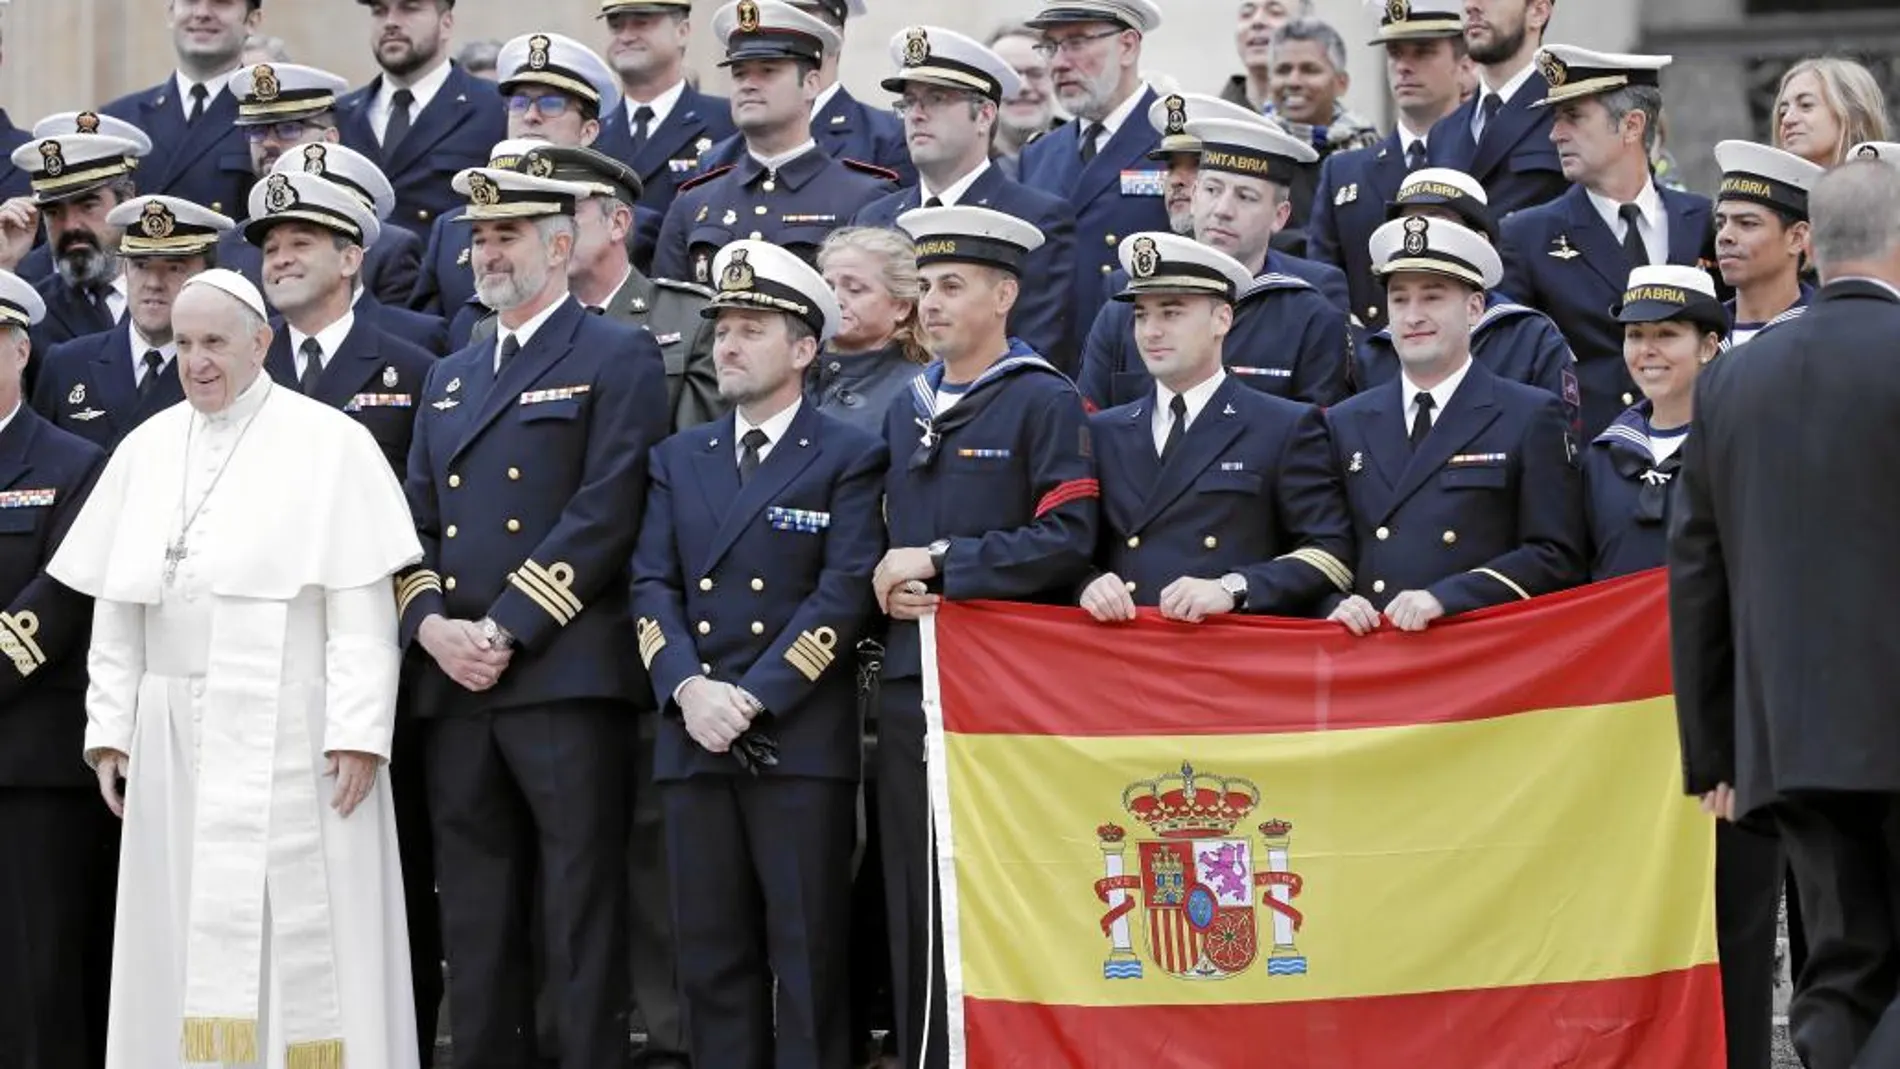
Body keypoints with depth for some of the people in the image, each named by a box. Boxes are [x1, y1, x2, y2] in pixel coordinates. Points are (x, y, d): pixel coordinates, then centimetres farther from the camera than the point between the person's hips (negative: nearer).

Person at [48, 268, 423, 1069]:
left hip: (290, 731, -5)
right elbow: (116, 605, 12)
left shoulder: (328, 444, -3)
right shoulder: (147, 451, 11)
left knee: (295, 930, -6)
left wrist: (358, 731, -15)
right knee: (186, 938, 3)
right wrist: (110, 728, 6)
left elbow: (364, 604, -8)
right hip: (178, 735, 5)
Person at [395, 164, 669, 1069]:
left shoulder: (618, 360, 0)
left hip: (565, 677, -7)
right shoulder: (448, 380, 22)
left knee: (582, 917, -7)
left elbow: (605, 516, -10)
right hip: (453, 684, 7)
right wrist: (430, 623, -3)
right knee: (475, 925, 7)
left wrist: (505, 629, -15)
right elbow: (416, 520, 17)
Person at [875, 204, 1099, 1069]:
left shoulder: (1046, 403, -4)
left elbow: (1066, 537, -14)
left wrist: (939, 562, -13)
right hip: (910, 681, 6)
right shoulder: (906, 411, 16)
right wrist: (889, 585, -1)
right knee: (916, 902, 6)